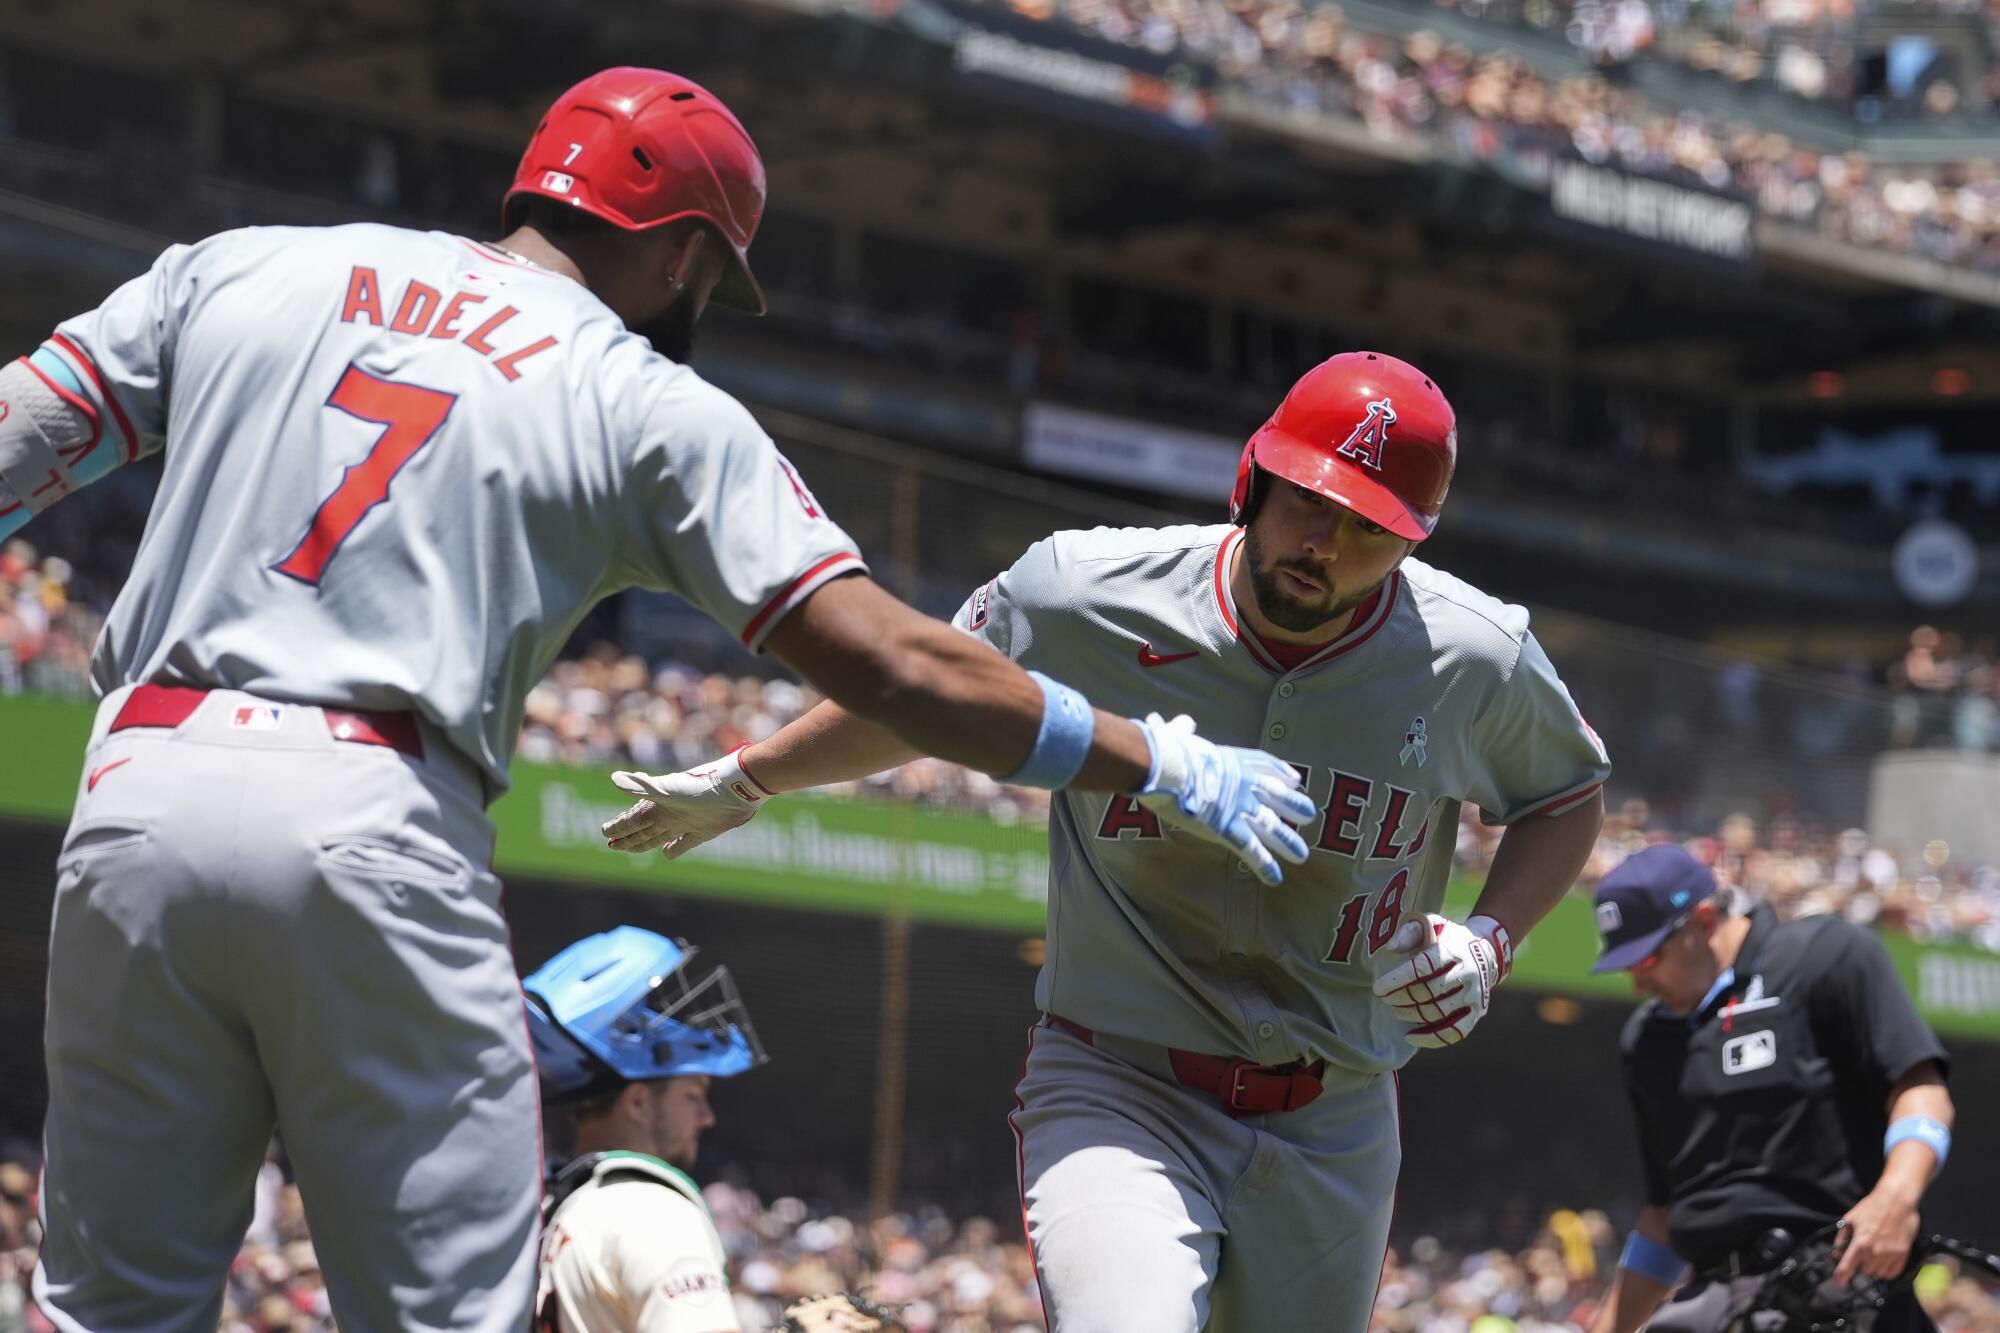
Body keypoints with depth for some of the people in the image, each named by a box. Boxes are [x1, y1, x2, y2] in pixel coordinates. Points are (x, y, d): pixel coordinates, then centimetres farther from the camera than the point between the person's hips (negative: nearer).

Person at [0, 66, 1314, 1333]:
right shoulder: (652, 408, 7)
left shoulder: (240, 269, 17)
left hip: (139, 799, 3)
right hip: (378, 840, -3)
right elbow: (893, 662, 2)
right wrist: (1169, 761, 11)